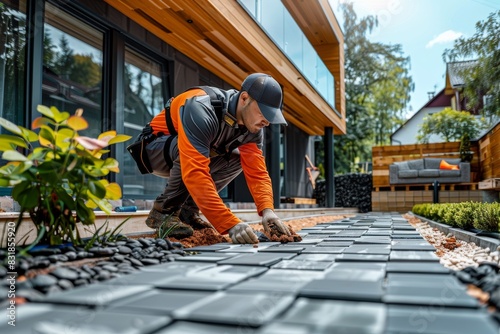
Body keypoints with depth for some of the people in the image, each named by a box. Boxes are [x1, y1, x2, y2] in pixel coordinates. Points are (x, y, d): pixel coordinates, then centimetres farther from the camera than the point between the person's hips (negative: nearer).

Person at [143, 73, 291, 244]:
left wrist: (267, 210, -33)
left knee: (236, 158, -7)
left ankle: (187, 210, -2)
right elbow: (195, 174, -45)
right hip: (156, 150, -7)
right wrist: (230, 224, -49)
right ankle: (163, 211, -14)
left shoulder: (253, 127, -13)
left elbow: (256, 172, -16)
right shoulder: (201, 110, -37)